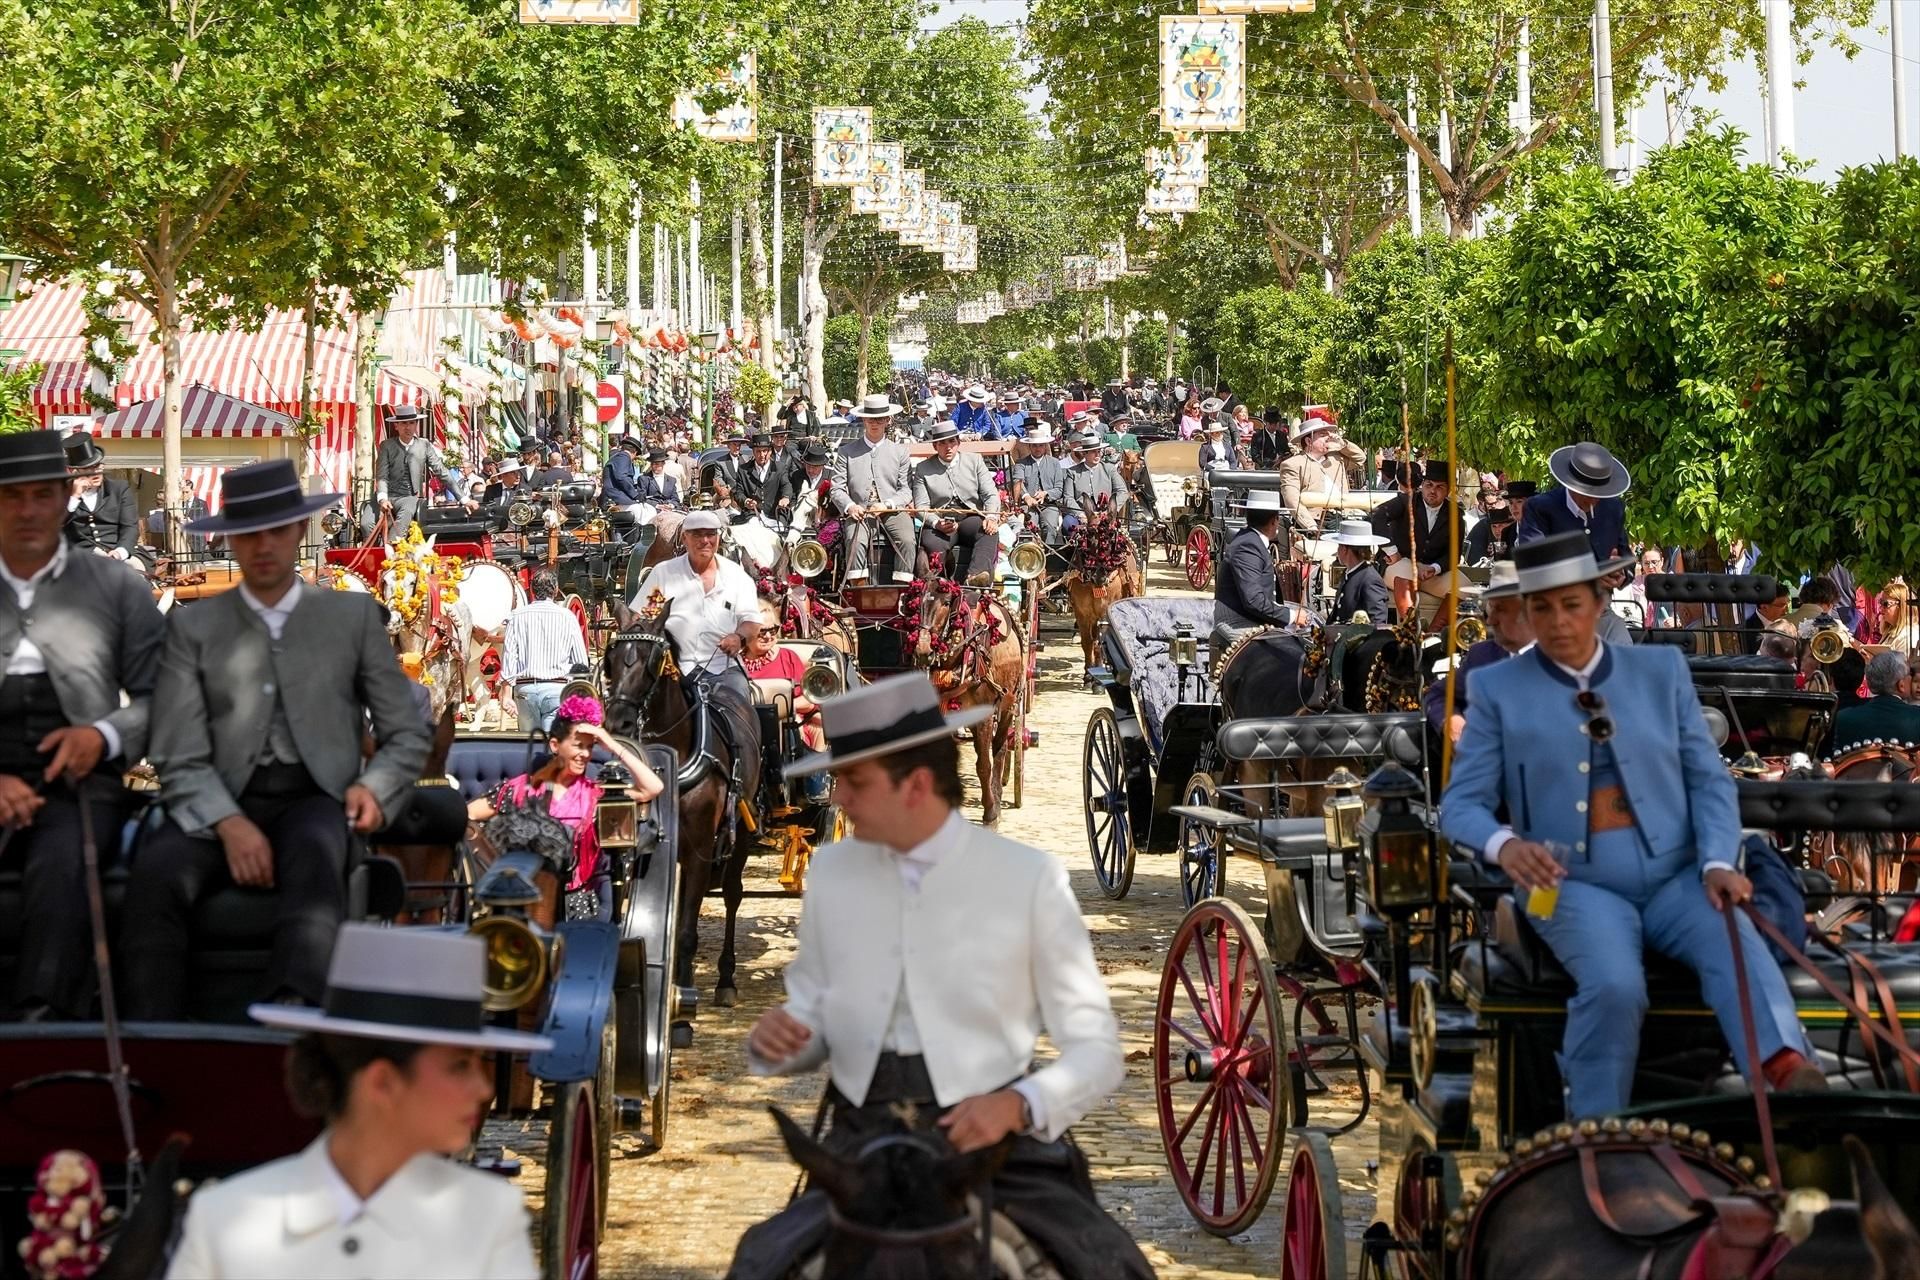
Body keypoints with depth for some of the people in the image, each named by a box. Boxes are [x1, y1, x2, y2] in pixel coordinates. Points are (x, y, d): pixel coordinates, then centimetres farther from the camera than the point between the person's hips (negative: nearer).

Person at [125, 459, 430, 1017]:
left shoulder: (354, 615, 17)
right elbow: (180, 761, 4)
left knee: (313, 855, -38)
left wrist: (374, 787, -6)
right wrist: (230, 825, -16)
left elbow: (406, 736, 17)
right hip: (222, 808, 1)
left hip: (317, 802, -1)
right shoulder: (193, 627, 14)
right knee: (156, 872, -33)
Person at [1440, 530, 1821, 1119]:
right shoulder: (1498, 688, 8)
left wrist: (1718, 863, -7)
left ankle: (1790, 1075, -56)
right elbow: (1461, 803, 4)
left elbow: (1709, 778, 12)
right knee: (1614, 986, -33)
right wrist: (1504, 843, -20)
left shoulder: (1661, 670, 14)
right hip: (1575, 884, -2)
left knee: (1737, 946, -31)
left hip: (1676, 875, 2)